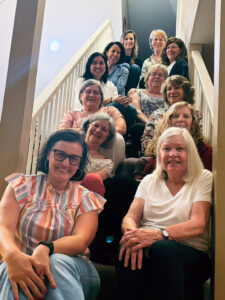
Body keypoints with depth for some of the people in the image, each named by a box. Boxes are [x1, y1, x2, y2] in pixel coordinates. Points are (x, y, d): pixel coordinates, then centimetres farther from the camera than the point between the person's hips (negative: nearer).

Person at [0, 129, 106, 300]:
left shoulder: (86, 199, 8)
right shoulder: (23, 185, 8)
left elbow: (81, 242, -10)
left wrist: (46, 249, -32)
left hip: (68, 268, 1)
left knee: (58, 262, -35)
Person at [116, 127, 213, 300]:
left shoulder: (204, 178, 6)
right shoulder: (150, 181, 16)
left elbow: (198, 225, -8)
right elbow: (130, 217, 4)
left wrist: (157, 234, -27)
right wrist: (134, 234, -23)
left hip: (191, 254, -2)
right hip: (148, 248, 2)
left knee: (162, 248, -37)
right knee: (130, 251, -34)